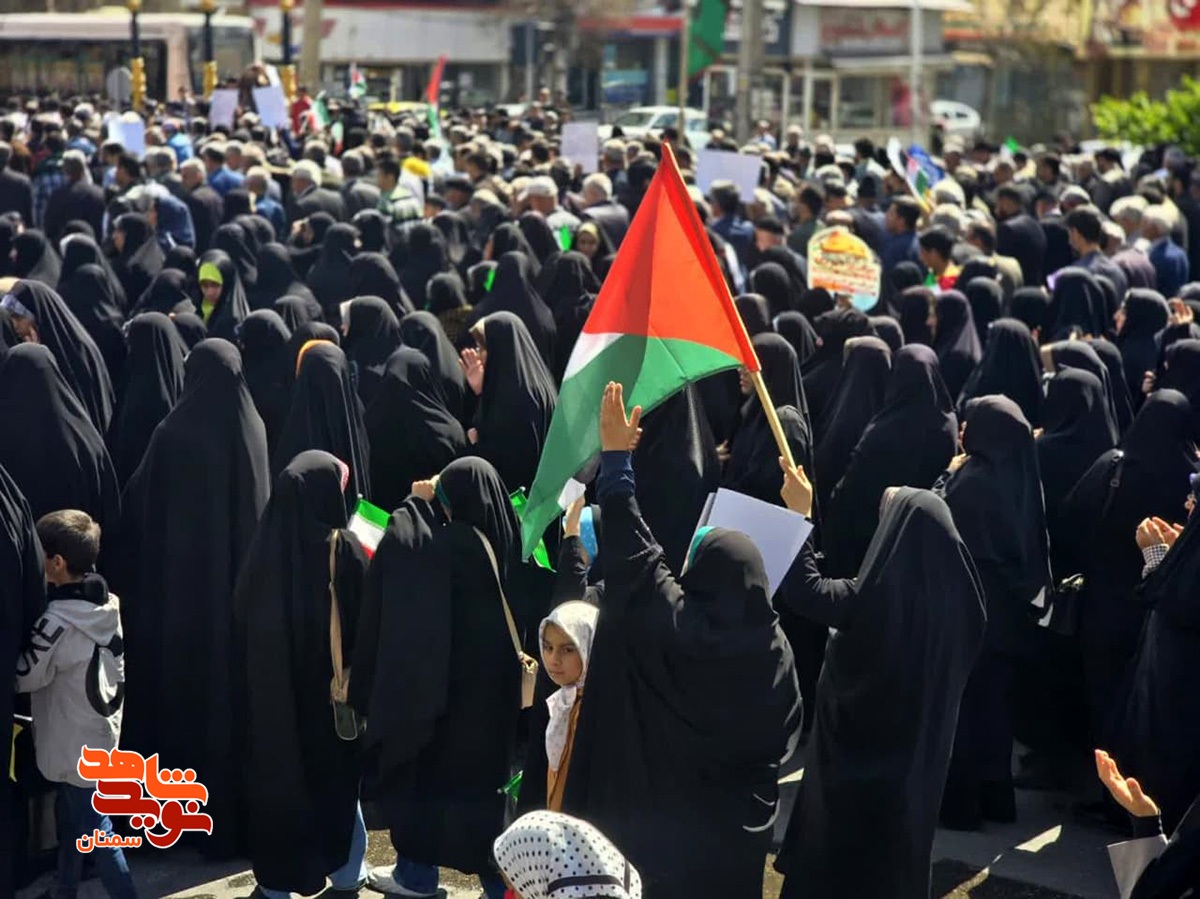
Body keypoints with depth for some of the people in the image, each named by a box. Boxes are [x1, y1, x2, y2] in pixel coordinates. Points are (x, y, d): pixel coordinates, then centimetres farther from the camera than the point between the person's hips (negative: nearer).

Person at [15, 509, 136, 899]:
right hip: (99, 735, 8)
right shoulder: (107, 606, -1)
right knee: (70, 817, 23)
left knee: (95, 830, 1)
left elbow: (24, 676, -14)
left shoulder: (57, 623, -25)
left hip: (75, 744, -8)